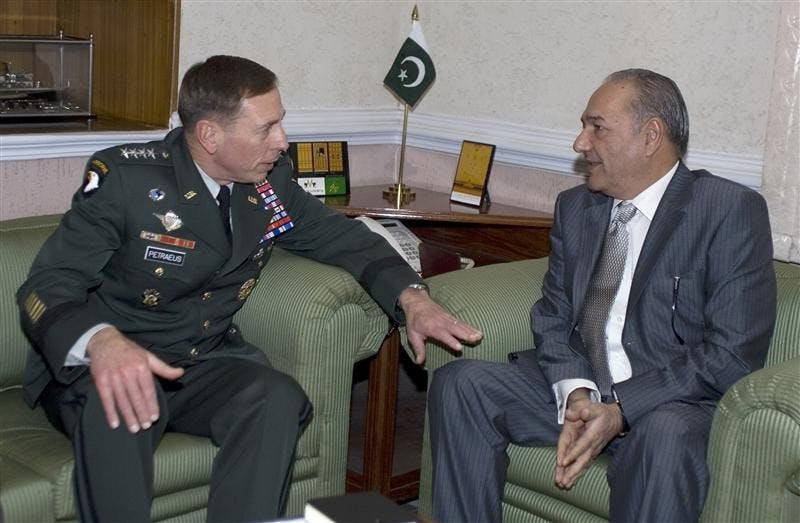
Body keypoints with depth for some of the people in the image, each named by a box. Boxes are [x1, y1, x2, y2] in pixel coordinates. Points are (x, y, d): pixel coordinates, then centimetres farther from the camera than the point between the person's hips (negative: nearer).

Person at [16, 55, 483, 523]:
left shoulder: (271, 181, 1)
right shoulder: (126, 177, -14)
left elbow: (342, 236, 14)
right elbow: (47, 286, -19)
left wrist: (410, 295, -5)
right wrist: (101, 341, -42)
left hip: (207, 360, 4)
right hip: (109, 365, -4)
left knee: (278, 398, -28)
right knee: (117, 408, -38)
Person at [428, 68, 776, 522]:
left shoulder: (732, 211, -8)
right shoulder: (575, 207, 12)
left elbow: (733, 353, -14)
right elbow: (553, 318, 10)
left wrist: (619, 411, -21)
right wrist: (576, 394, -12)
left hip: (676, 402, -5)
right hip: (576, 388, 6)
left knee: (667, 436, -38)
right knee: (460, 383, -14)